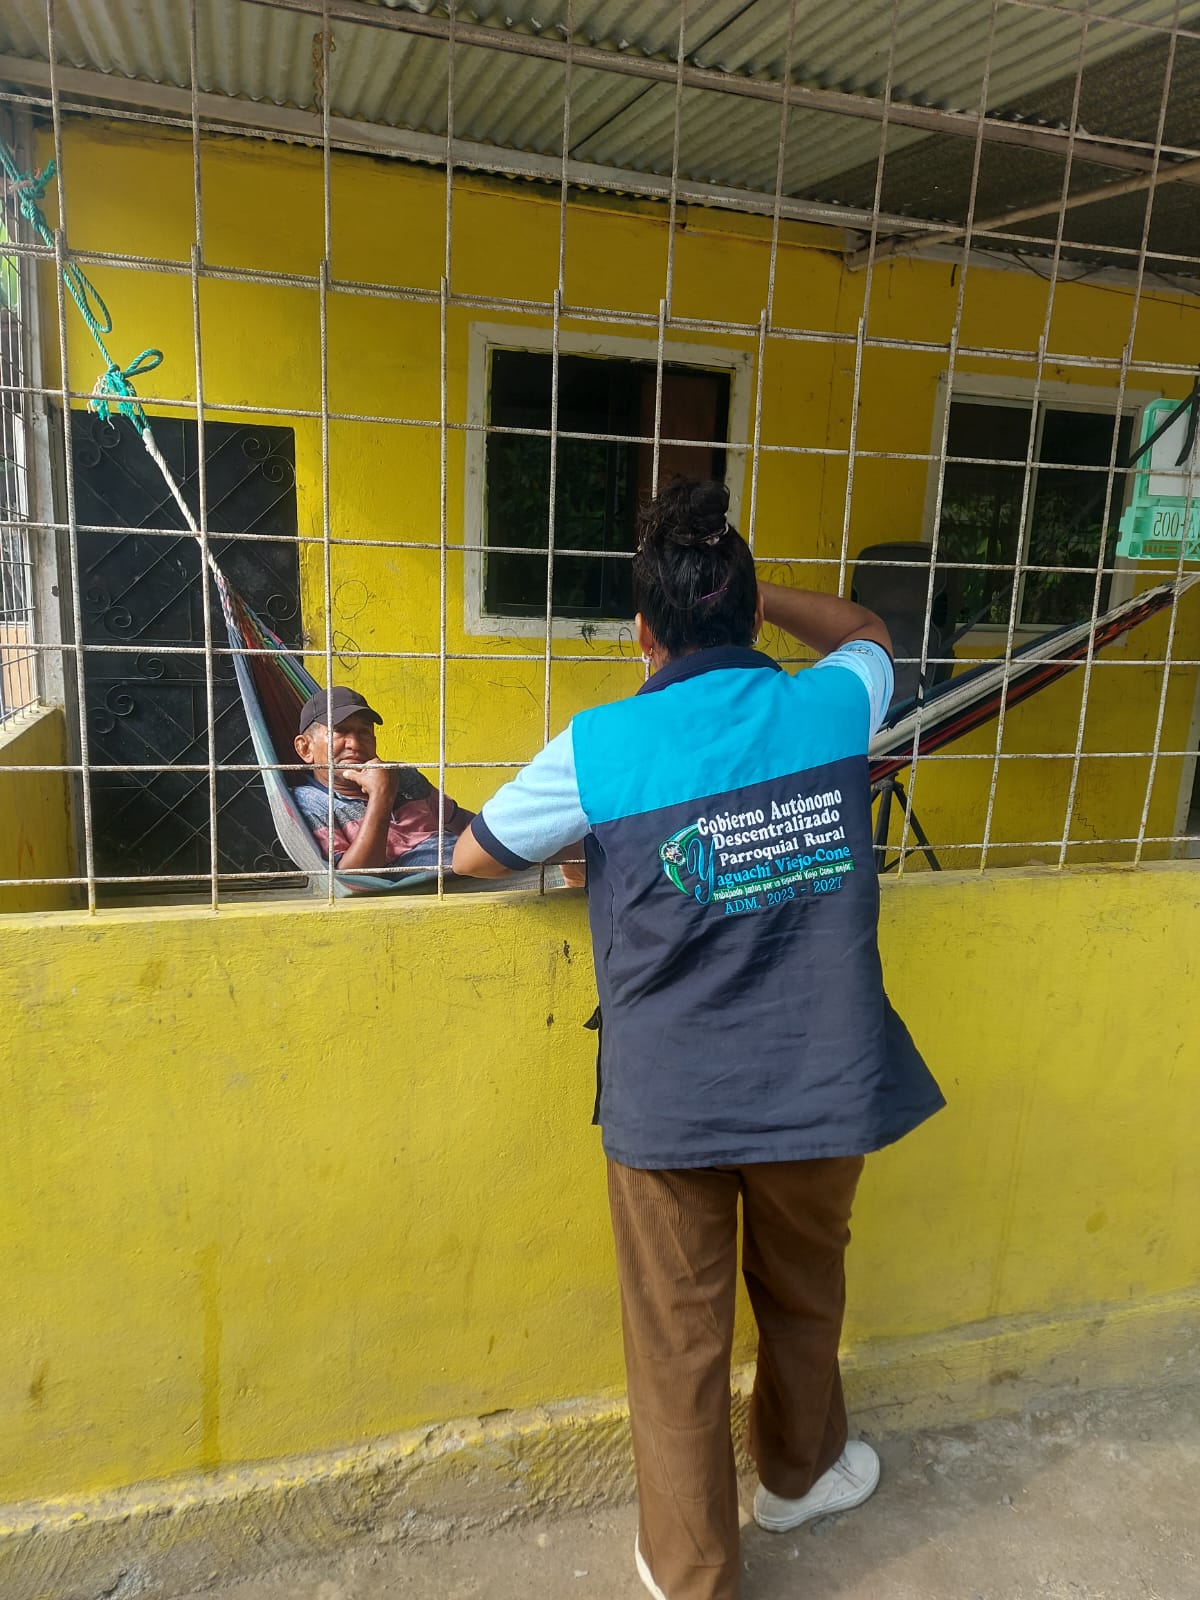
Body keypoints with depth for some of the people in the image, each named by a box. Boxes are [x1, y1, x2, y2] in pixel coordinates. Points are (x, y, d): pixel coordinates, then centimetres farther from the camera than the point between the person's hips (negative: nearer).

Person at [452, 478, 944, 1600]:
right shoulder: (833, 707, -6)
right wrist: (756, 592, 17)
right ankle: (799, 1473, 54)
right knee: (804, 1298, 28)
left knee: (679, 1344, 18)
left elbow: (473, 855, 2)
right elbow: (867, 633, 20)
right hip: (823, 1088, 3)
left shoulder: (599, 749, -14)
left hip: (669, 1106, -3)